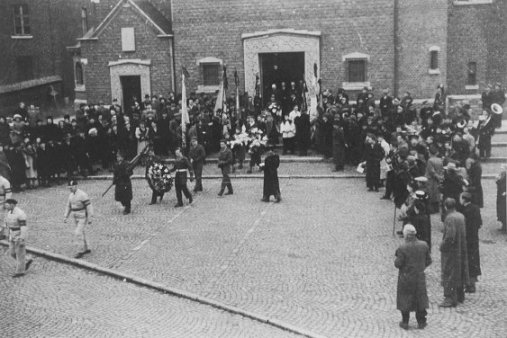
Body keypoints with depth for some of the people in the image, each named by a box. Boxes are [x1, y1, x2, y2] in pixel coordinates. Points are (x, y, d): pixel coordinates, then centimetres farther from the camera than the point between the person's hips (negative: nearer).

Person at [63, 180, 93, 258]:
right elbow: (68, 206, 11)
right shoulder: (71, 195, 3)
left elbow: (89, 206, -21)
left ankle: (80, 252, -4)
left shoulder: (82, 195, -23)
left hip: (83, 217, -8)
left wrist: (89, 219, -20)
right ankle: (86, 249, 28)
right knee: (81, 233, 14)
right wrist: (65, 217, 4)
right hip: (76, 217, 8)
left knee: (78, 233, -13)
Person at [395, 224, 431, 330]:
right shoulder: (424, 245, -7)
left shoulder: (402, 248, -19)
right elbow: (428, 261, 1)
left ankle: (405, 322, 16)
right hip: (420, 277, 3)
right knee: (420, 298, 16)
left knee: (404, 299, 11)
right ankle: (421, 322, 22)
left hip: (405, 278, -3)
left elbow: (398, 264, -17)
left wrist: (396, 260, 5)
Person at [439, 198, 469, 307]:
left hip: (451, 250, -8)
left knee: (449, 274, -1)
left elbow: (449, 236, -26)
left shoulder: (450, 218, -22)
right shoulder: (461, 216, 2)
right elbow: (464, 233, 11)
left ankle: (450, 299, 1)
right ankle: (460, 296, 30)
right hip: (461, 248, 8)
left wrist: (442, 245, -13)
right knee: (460, 272, 18)